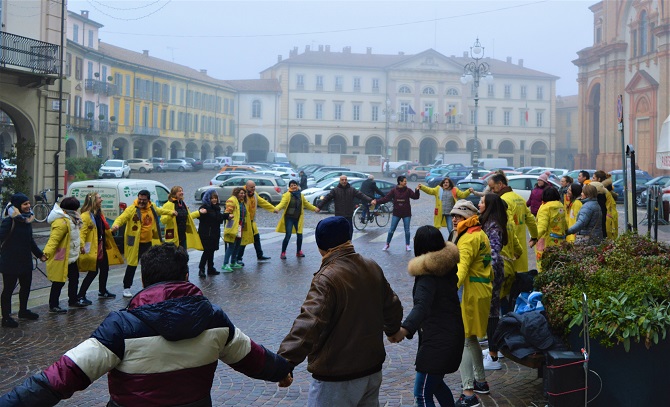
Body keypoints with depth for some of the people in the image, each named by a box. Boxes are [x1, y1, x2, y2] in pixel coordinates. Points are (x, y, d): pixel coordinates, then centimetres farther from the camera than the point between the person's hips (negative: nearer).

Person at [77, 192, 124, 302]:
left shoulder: (99, 214, 12)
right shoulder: (85, 216, -18)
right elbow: (81, 233, -27)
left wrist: (111, 230, 15)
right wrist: (82, 246, -38)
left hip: (102, 247, 9)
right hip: (92, 249, -9)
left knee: (104, 269, 17)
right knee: (93, 272, -7)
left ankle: (102, 292, 34)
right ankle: (81, 295, 0)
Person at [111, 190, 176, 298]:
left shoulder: (152, 207, 5)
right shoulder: (131, 209, -15)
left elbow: (159, 211, 27)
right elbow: (121, 218, -26)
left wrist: (171, 212, 39)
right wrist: (116, 225, -47)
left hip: (149, 243, 6)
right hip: (135, 243, -6)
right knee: (132, 266, -2)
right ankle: (126, 288, 9)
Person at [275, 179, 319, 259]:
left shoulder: (300, 195, 9)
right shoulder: (287, 195, -10)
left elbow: (306, 204, 24)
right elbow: (282, 203, -24)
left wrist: (314, 208, 21)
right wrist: (277, 208, -42)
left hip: (298, 218, 5)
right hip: (289, 218, -5)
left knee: (299, 235, 8)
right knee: (288, 235, -9)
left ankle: (299, 251, 26)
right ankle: (283, 253, 1)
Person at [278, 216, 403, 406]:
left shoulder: (327, 279, -22)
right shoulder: (372, 268, 2)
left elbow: (309, 324, -35)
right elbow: (392, 307, 16)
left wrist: (285, 361, -42)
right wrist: (393, 330, 37)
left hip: (337, 378, -7)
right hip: (372, 369, 8)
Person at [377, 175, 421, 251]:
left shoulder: (408, 190, -3)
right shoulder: (394, 191, -4)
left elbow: (415, 196, -12)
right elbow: (386, 198, -6)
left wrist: (417, 190, -31)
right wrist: (377, 201, -18)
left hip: (406, 214, 0)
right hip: (396, 214, 0)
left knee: (407, 230, 4)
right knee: (391, 230, 3)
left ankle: (407, 245, 16)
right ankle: (387, 244, 18)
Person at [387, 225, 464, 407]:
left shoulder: (428, 275, -22)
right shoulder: (447, 264, 4)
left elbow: (422, 306, -40)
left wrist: (405, 329, -55)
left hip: (437, 341, -10)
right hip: (453, 335, 10)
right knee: (434, 382, 28)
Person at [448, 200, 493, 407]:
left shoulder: (468, 238, -17)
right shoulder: (481, 235, 13)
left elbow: (462, 266, -32)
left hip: (470, 293, -10)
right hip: (483, 291, 10)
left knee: (462, 341, -8)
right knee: (471, 338, 21)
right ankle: (481, 381, 32)